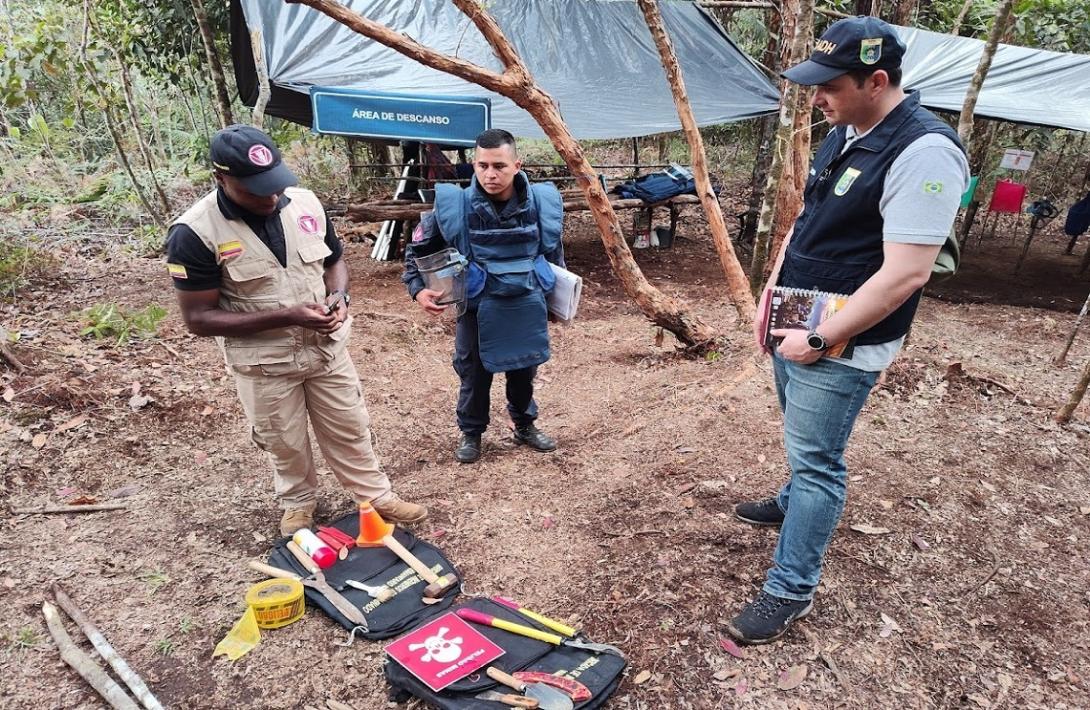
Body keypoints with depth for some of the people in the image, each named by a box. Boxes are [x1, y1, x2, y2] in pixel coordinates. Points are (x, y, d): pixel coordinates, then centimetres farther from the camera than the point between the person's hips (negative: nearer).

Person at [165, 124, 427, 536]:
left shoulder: (306, 204, -7)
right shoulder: (195, 233, -20)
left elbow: (334, 261, 9)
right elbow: (199, 319, -18)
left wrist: (339, 297, -15)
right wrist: (285, 317, -27)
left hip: (326, 347, 3)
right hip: (264, 362, -3)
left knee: (350, 430, 17)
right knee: (285, 444, 17)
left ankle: (375, 495, 37)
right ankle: (298, 503, 44)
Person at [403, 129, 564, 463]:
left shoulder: (541, 203, -9)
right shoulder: (456, 206, -16)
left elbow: (554, 249, 11)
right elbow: (417, 248, -1)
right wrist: (418, 288, -11)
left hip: (527, 304, 2)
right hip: (478, 306, -2)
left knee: (525, 368, 17)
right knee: (474, 372, 10)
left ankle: (525, 425, 40)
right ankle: (471, 432, 33)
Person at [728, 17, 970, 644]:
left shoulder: (924, 152, -21)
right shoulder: (843, 134, 8)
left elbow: (905, 274, -25)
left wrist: (818, 340, -21)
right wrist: (770, 295, 11)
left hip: (843, 346, -8)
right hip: (798, 329, 9)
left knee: (816, 460, -1)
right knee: (803, 443, 26)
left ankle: (791, 590, 12)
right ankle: (794, 502, 50)